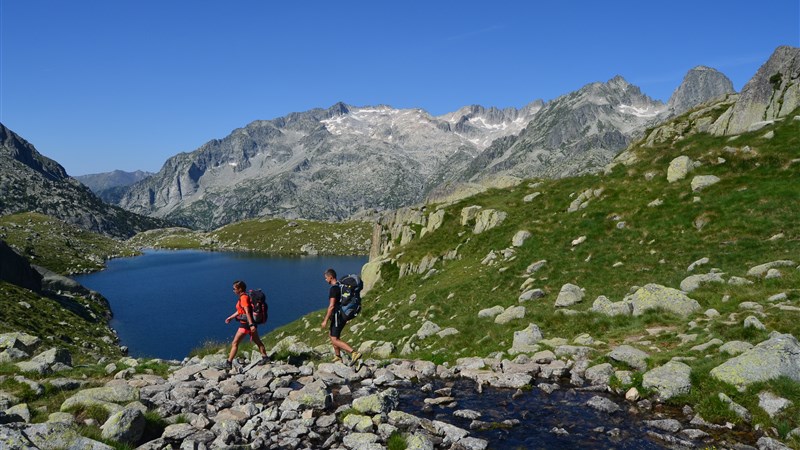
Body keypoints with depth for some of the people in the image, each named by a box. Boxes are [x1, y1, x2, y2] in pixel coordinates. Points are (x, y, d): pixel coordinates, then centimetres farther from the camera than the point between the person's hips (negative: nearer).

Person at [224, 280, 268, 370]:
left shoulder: (244, 297, -18)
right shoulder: (243, 297, 12)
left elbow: (247, 312, -25)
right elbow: (240, 311, 22)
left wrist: (251, 325, -29)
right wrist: (230, 317, 24)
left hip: (246, 324, -10)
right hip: (251, 323, 10)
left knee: (235, 343, -3)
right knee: (257, 341, 17)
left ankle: (229, 363, 1)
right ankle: (265, 357, 26)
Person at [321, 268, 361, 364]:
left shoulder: (333, 288, -18)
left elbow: (331, 306, -23)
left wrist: (325, 320, -19)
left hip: (337, 316, -10)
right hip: (343, 315, 10)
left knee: (335, 340, -8)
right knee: (332, 335, 24)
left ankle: (354, 353, -20)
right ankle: (338, 357, 30)